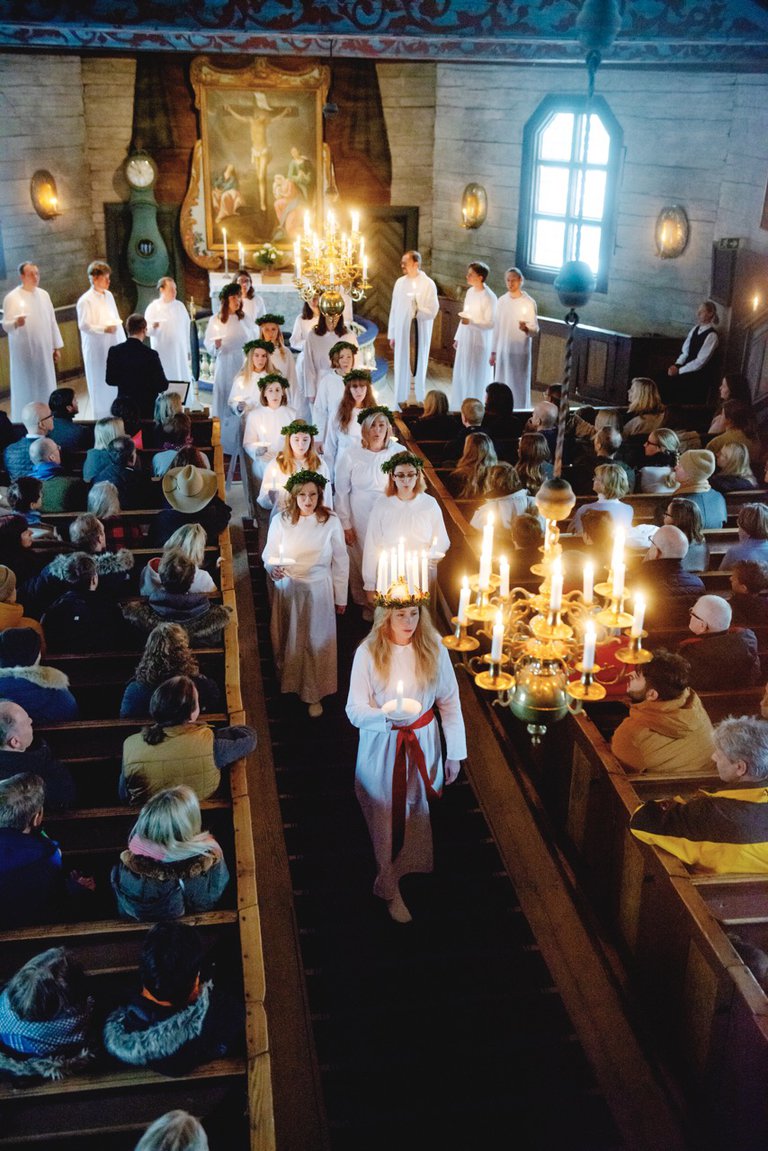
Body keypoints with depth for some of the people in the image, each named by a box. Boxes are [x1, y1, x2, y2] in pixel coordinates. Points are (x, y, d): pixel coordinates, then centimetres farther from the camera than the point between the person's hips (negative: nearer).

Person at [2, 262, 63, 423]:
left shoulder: (43, 295, 7)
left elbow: (52, 321, 12)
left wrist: (56, 346, 11)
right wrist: (16, 323, -34)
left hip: (44, 350, 5)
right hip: (24, 352, -5)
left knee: (46, 387, 9)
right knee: (26, 388, -1)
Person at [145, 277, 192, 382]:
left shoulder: (180, 306, 8)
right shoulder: (153, 307, -5)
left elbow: (186, 328, 13)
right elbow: (147, 330, -10)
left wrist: (188, 350, 14)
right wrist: (153, 327, -34)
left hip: (180, 352, 4)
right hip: (162, 353, -4)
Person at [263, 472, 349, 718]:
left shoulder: (331, 522, -11)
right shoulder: (280, 520, -9)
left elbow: (340, 562, -3)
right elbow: (269, 554, 1)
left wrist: (340, 598, 2)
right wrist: (273, 569, -23)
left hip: (319, 589, -1)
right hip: (288, 589, 1)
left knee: (316, 641, 9)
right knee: (288, 639, 15)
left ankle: (314, 694, 26)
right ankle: (287, 683, 39)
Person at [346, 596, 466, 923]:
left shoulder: (433, 647, -11)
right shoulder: (368, 653, -18)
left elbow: (450, 702, -3)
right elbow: (354, 710, -16)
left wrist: (455, 752, -2)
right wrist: (386, 718, -37)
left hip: (423, 744, 2)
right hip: (382, 749, -2)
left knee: (418, 813, 20)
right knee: (386, 819, 10)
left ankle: (413, 867, 47)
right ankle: (389, 888, 31)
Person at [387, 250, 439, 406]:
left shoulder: (428, 284, -6)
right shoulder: (400, 282, 4)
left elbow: (433, 311, -8)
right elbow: (394, 309, 7)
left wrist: (418, 311, -24)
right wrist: (392, 334, 7)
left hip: (420, 332, -2)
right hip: (402, 331, 2)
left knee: (419, 365, 7)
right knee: (401, 364, 6)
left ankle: (419, 398, 18)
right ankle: (401, 399, 15)